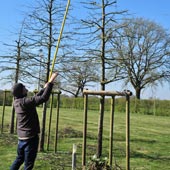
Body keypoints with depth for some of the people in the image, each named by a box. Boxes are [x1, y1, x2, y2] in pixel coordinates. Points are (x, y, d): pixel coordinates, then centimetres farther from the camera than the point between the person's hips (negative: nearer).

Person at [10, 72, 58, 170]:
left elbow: (35, 98, 18)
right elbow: (44, 98, -29)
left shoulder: (17, 102, 5)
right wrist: (51, 81, -25)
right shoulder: (24, 102, -22)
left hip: (22, 137, 9)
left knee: (19, 159, 23)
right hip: (30, 137, -9)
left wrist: (44, 88, 20)